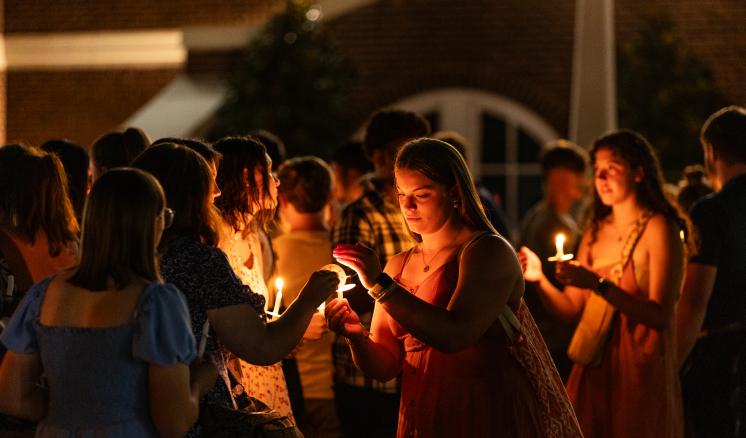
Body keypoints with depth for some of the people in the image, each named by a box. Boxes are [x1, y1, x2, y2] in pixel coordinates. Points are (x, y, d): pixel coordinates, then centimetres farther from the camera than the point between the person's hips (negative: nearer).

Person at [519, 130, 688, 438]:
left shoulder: (658, 229, -7)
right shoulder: (595, 232, 11)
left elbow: (661, 315, -17)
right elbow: (571, 309, 9)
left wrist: (598, 284, -25)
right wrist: (539, 279, -9)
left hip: (640, 369, -5)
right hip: (594, 368, 5)